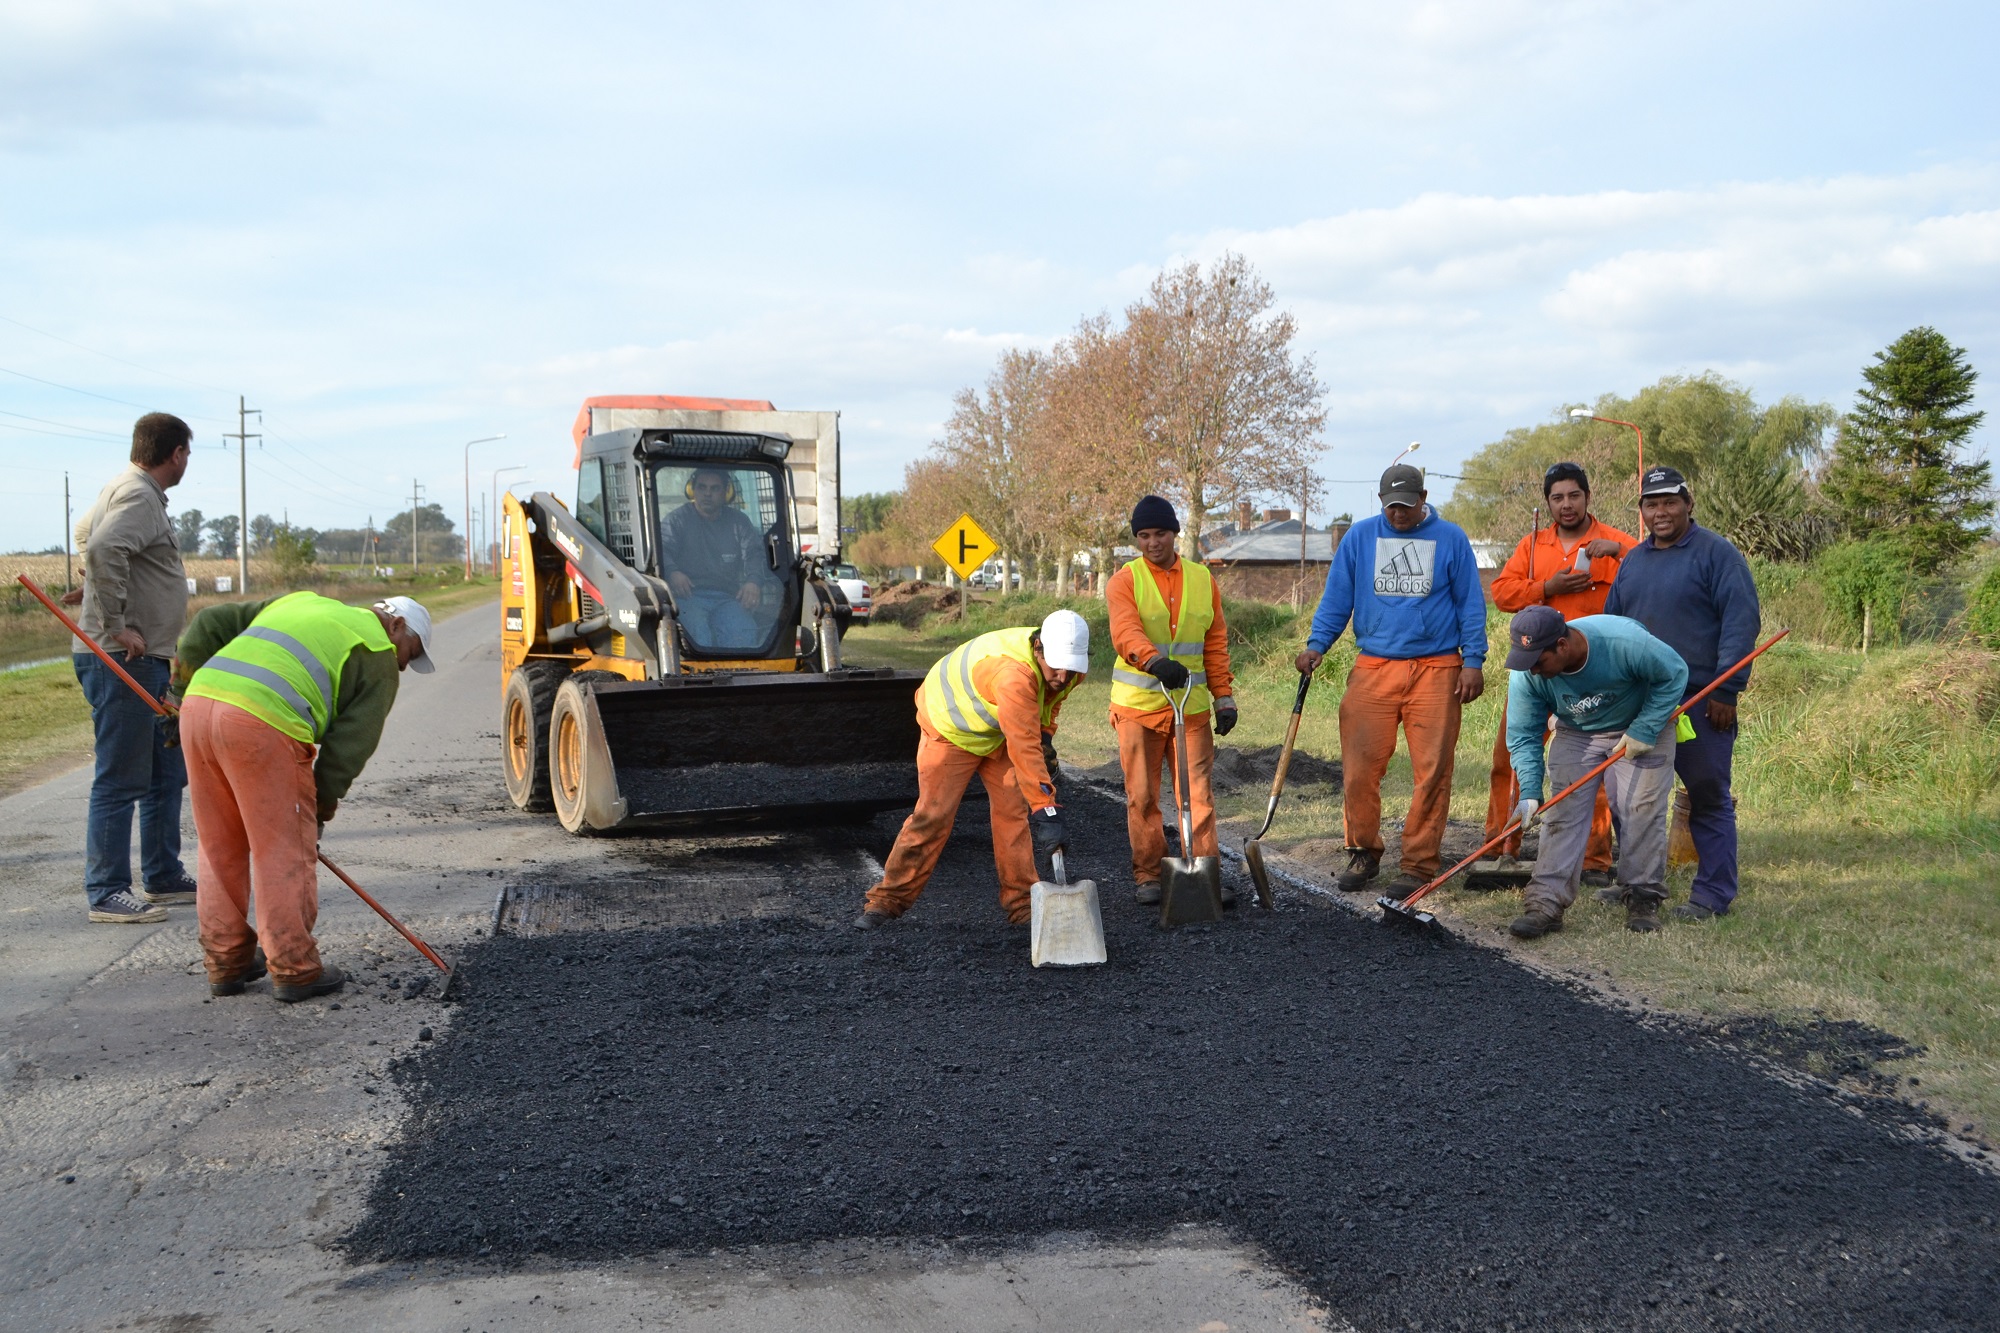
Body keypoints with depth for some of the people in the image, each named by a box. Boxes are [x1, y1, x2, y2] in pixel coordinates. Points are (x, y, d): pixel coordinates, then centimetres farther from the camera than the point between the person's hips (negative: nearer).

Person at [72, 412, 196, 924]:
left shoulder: (134, 491, 17)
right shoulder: (137, 496, -14)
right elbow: (103, 551, -30)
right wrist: (117, 628, -25)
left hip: (148, 660, 10)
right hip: (121, 661, -10)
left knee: (166, 774, 16)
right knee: (121, 780, -6)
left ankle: (164, 878, 25)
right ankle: (107, 893, 0)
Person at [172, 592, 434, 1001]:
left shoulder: (298, 602, 32)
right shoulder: (378, 660, 12)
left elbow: (211, 623, 26)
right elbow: (351, 743, 5)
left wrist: (182, 684, 29)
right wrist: (320, 809, 13)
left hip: (198, 705, 7)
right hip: (261, 724, -7)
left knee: (220, 849, 17)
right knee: (284, 851, 4)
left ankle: (226, 963, 25)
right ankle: (294, 969, 8)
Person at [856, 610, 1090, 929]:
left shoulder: (1067, 668, -16)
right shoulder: (1013, 674, -43)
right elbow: (1023, 748, -47)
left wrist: (1045, 736, -3)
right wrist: (1046, 809, -48)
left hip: (996, 732, 7)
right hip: (950, 726, -7)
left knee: (1013, 811, -2)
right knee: (933, 815, -8)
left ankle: (1021, 903, 4)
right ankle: (888, 900, 3)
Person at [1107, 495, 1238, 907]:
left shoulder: (1202, 579, 9)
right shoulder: (1124, 582, -3)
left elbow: (1216, 642, 12)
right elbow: (1126, 633, -21)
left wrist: (1224, 696, 5)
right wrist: (1156, 662, -41)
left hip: (1192, 706, 2)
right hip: (1138, 705, -2)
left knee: (1198, 792, 0)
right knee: (1142, 796, 4)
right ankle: (1148, 876, 13)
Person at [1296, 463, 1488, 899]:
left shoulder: (1450, 539, 6)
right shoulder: (1360, 537, 9)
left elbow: (1470, 602, 7)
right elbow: (1336, 597, 10)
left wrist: (1473, 660, -1)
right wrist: (1317, 644, -3)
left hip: (1436, 670, -1)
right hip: (1373, 667, 1)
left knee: (1432, 770, -2)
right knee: (1360, 767, -4)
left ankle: (1419, 863, 7)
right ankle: (1364, 852, 14)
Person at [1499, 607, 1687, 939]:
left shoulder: (1624, 642, -36)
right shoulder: (1526, 675, -25)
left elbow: (1675, 674, -19)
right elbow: (1522, 736, -16)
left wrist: (1644, 731, -22)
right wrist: (1530, 792, -27)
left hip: (1641, 727, -2)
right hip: (1575, 734, 2)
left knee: (1641, 810, -7)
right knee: (1564, 812, -9)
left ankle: (1644, 898, 7)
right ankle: (1546, 902, -12)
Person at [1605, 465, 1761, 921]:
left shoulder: (1716, 553, -5)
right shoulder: (1633, 560, 15)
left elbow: (1741, 622, -11)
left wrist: (1727, 690, -16)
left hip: (1700, 700, -7)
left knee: (1708, 795, -1)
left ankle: (1714, 892, 4)